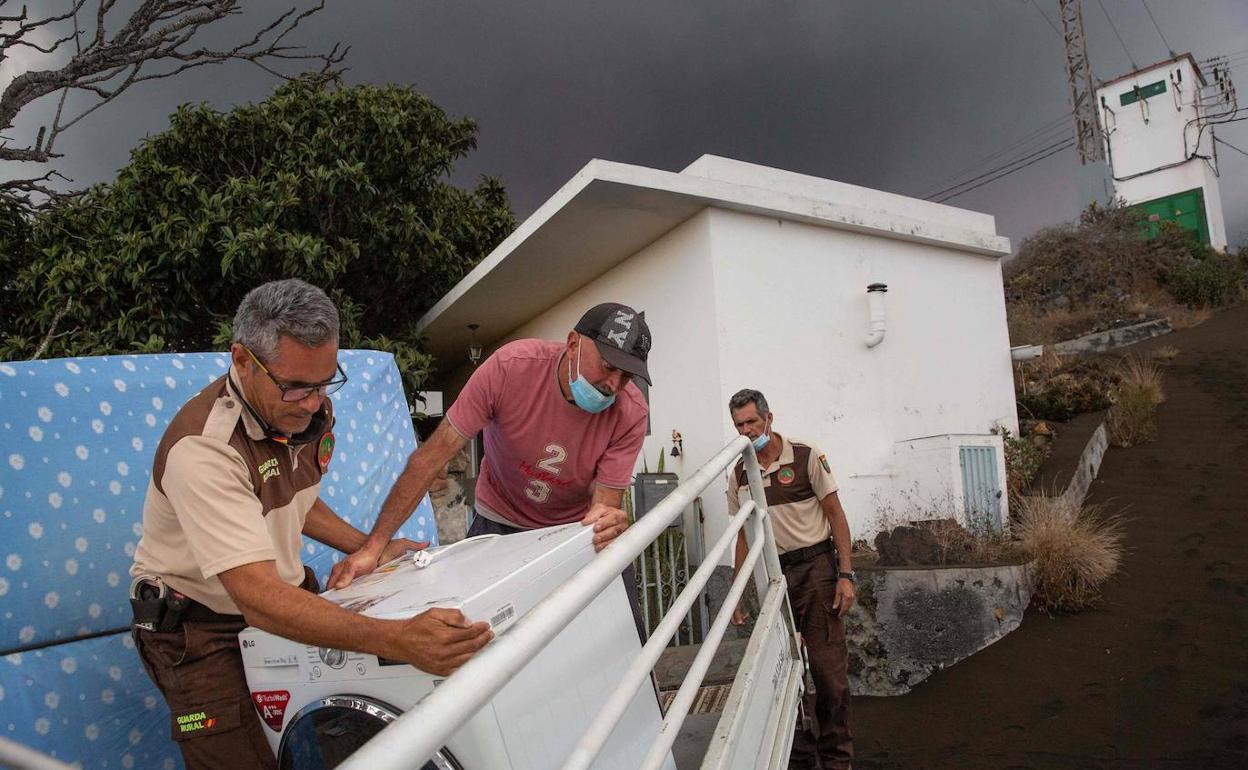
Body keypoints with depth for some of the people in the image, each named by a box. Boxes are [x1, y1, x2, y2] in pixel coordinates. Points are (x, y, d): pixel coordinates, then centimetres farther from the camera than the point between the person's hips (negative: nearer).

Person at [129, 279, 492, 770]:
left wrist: (368, 548, 2)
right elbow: (259, 597, -40)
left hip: (285, 595, 6)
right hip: (202, 625, -6)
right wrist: (398, 641, -50)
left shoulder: (309, 409, -7)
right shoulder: (203, 447, -32)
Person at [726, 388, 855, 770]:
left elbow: (835, 515, -4)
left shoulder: (806, 456, -6)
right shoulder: (739, 475, 5)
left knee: (828, 666, -1)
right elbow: (743, 536, 11)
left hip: (815, 568, -4)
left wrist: (846, 574, -10)